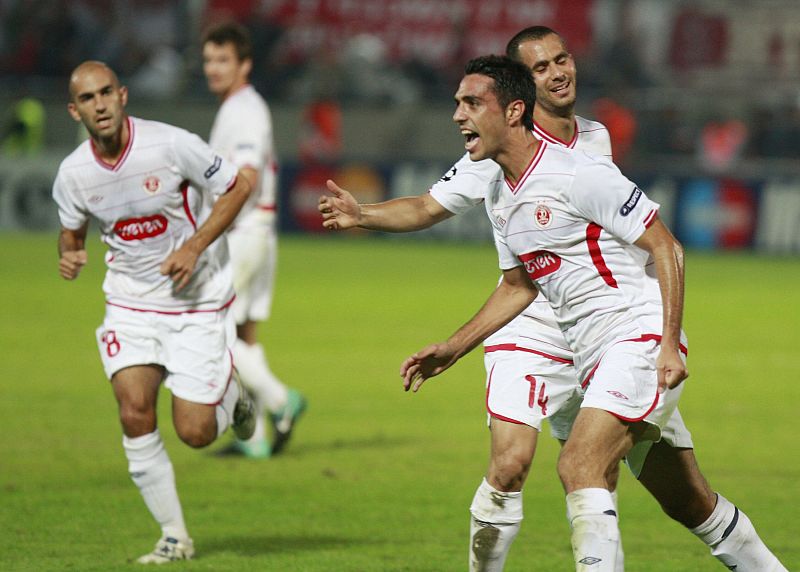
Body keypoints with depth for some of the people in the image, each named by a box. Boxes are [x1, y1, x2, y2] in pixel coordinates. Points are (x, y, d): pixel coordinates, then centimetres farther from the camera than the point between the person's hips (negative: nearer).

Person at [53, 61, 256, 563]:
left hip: (198, 301, -3)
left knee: (194, 432, -7)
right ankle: (175, 535, -2)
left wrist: (195, 247, -17)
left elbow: (237, 186, -7)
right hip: (130, 303, 3)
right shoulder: (73, 174, -7)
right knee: (135, 412, -16)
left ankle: (232, 396, 31)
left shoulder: (171, 145, -18)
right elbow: (72, 230, 13)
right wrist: (69, 257, -11)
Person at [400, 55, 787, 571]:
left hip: (641, 338, -8)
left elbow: (666, 247, -14)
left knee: (579, 466, -23)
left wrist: (669, 344, -21)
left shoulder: (577, 175, -16)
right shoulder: (499, 198, 11)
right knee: (684, 497, 11)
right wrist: (452, 349, 18)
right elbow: (518, 285, 25)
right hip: (594, 356, 8)